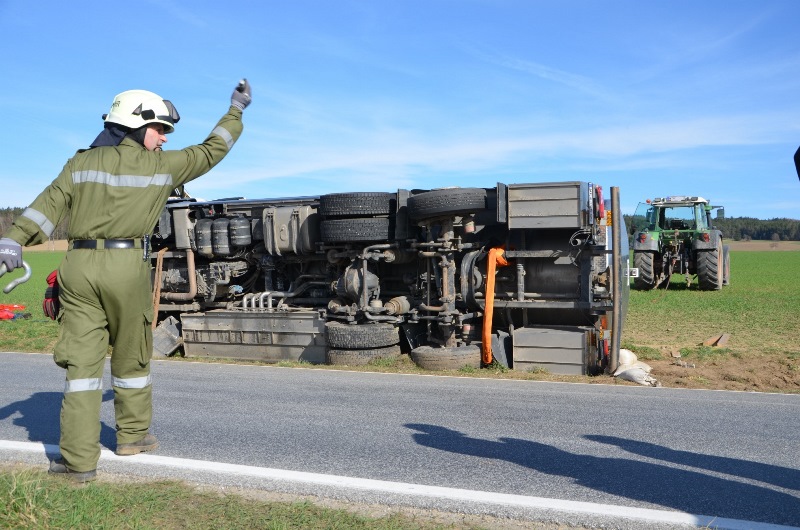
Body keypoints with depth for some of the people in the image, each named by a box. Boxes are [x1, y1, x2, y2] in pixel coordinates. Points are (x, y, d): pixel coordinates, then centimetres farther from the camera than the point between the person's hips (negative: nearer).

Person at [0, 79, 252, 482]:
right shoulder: (161, 165, 4)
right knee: (130, 356, 15)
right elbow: (211, 152, 14)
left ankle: (79, 459, 4)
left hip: (78, 266, 3)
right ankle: (133, 434, 30)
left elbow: (49, 203, 0)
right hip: (126, 268, -3)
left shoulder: (81, 162, 12)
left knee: (81, 361, 3)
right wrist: (236, 110, 26)